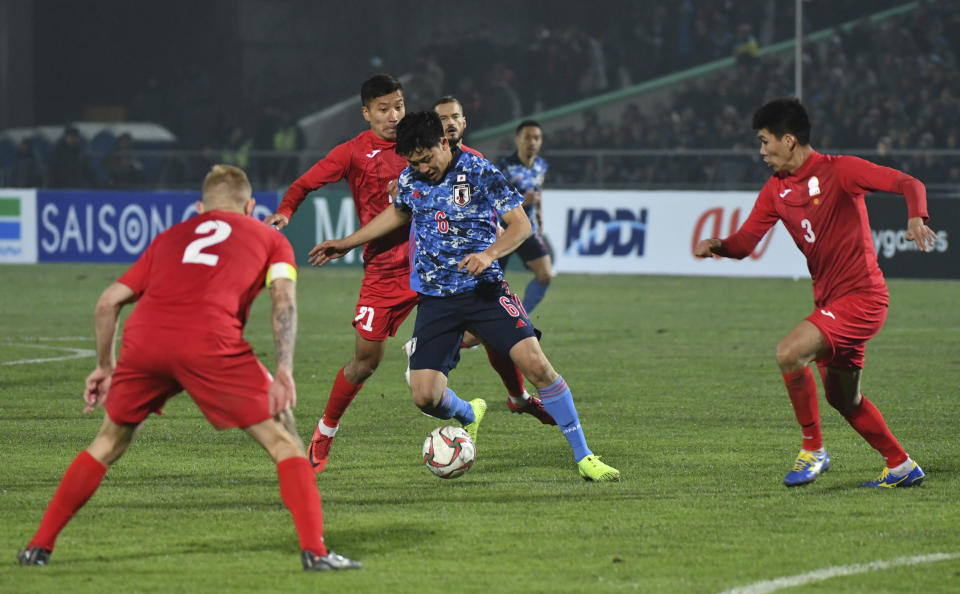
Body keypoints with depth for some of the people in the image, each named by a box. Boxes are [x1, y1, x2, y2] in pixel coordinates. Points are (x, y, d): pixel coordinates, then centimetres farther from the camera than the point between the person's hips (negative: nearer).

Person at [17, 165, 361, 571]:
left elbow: (109, 301, 29)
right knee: (282, 442, 9)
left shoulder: (172, 237, 34)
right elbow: (283, 300, 5)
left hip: (143, 339, 4)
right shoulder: (270, 239, 25)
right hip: (209, 345, -3)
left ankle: (39, 545, 25)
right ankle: (314, 551, -3)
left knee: (110, 442, 24)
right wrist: (284, 371, -2)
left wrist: (105, 366, 40)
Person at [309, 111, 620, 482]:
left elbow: (521, 224, -8)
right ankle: (468, 415, 30)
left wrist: (488, 254, -25)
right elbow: (399, 214, 27)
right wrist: (347, 243, 30)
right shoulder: (410, 179, 4)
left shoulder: (479, 173, -9)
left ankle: (583, 457, -7)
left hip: (483, 290, -3)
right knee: (425, 396, -8)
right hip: (435, 298, 3)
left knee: (536, 364, -19)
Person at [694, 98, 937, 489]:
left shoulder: (839, 170, -12)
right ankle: (901, 467, 32)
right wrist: (717, 246, -17)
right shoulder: (776, 190, 9)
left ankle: (813, 450, -10)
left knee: (788, 353, -24)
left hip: (861, 295, -9)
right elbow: (744, 243, 5)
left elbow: (909, 184, -17)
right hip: (829, 299, 9)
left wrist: (916, 218, -37)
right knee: (843, 400, 15)